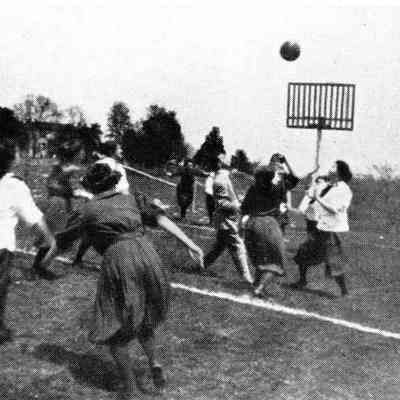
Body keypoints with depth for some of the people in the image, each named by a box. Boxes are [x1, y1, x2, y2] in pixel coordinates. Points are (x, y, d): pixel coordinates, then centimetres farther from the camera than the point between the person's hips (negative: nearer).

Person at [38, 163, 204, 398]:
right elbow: (161, 219, 5)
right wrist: (190, 244, 0)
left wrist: (46, 261, 44)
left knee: (114, 327, 13)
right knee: (144, 317, 28)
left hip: (118, 261, -4)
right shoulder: (132, 200, 18)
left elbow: (62, 242, 25)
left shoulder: (87, 211, 13)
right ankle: (154, 362, 9)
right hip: (147, 256, 4)